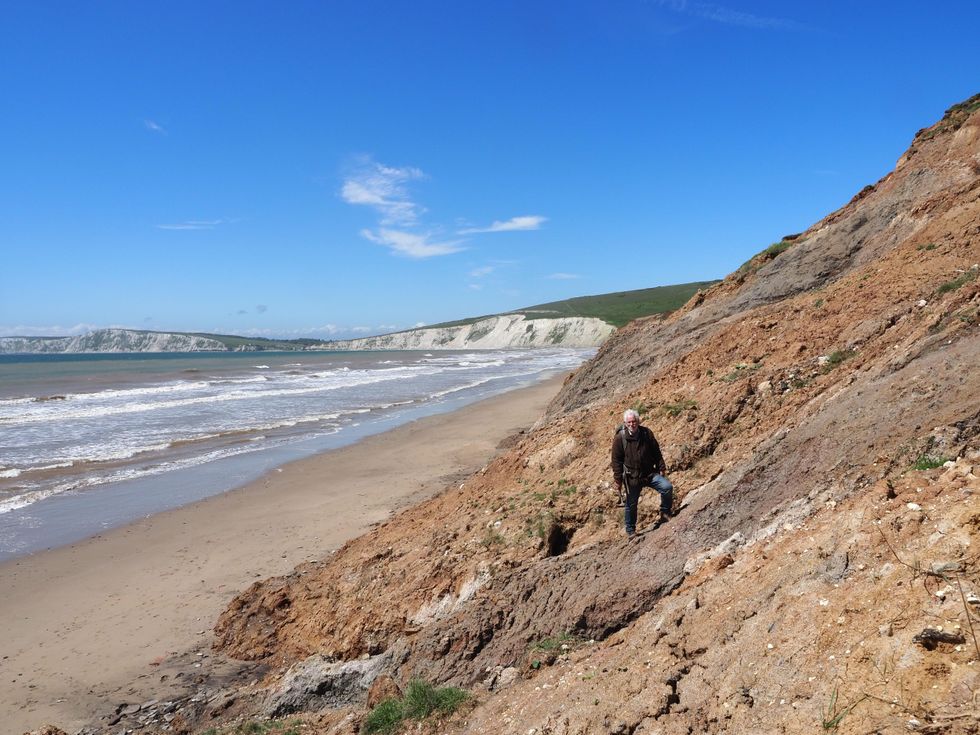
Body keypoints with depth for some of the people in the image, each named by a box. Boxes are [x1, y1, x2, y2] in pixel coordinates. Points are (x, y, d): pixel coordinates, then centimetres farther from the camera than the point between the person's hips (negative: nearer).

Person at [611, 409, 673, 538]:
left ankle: (665, 513, 6)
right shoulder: (619, 438, -11)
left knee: (667, 487, -16)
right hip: (632, 477, -2)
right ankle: (630, 530, 28)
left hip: (650, 474, 2)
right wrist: (618, 479, -9)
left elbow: (656, 452, 9)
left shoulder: (646, 433, -2)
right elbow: (616, 460, -7)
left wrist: (661, 468, 7)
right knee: (631, 504, 8)